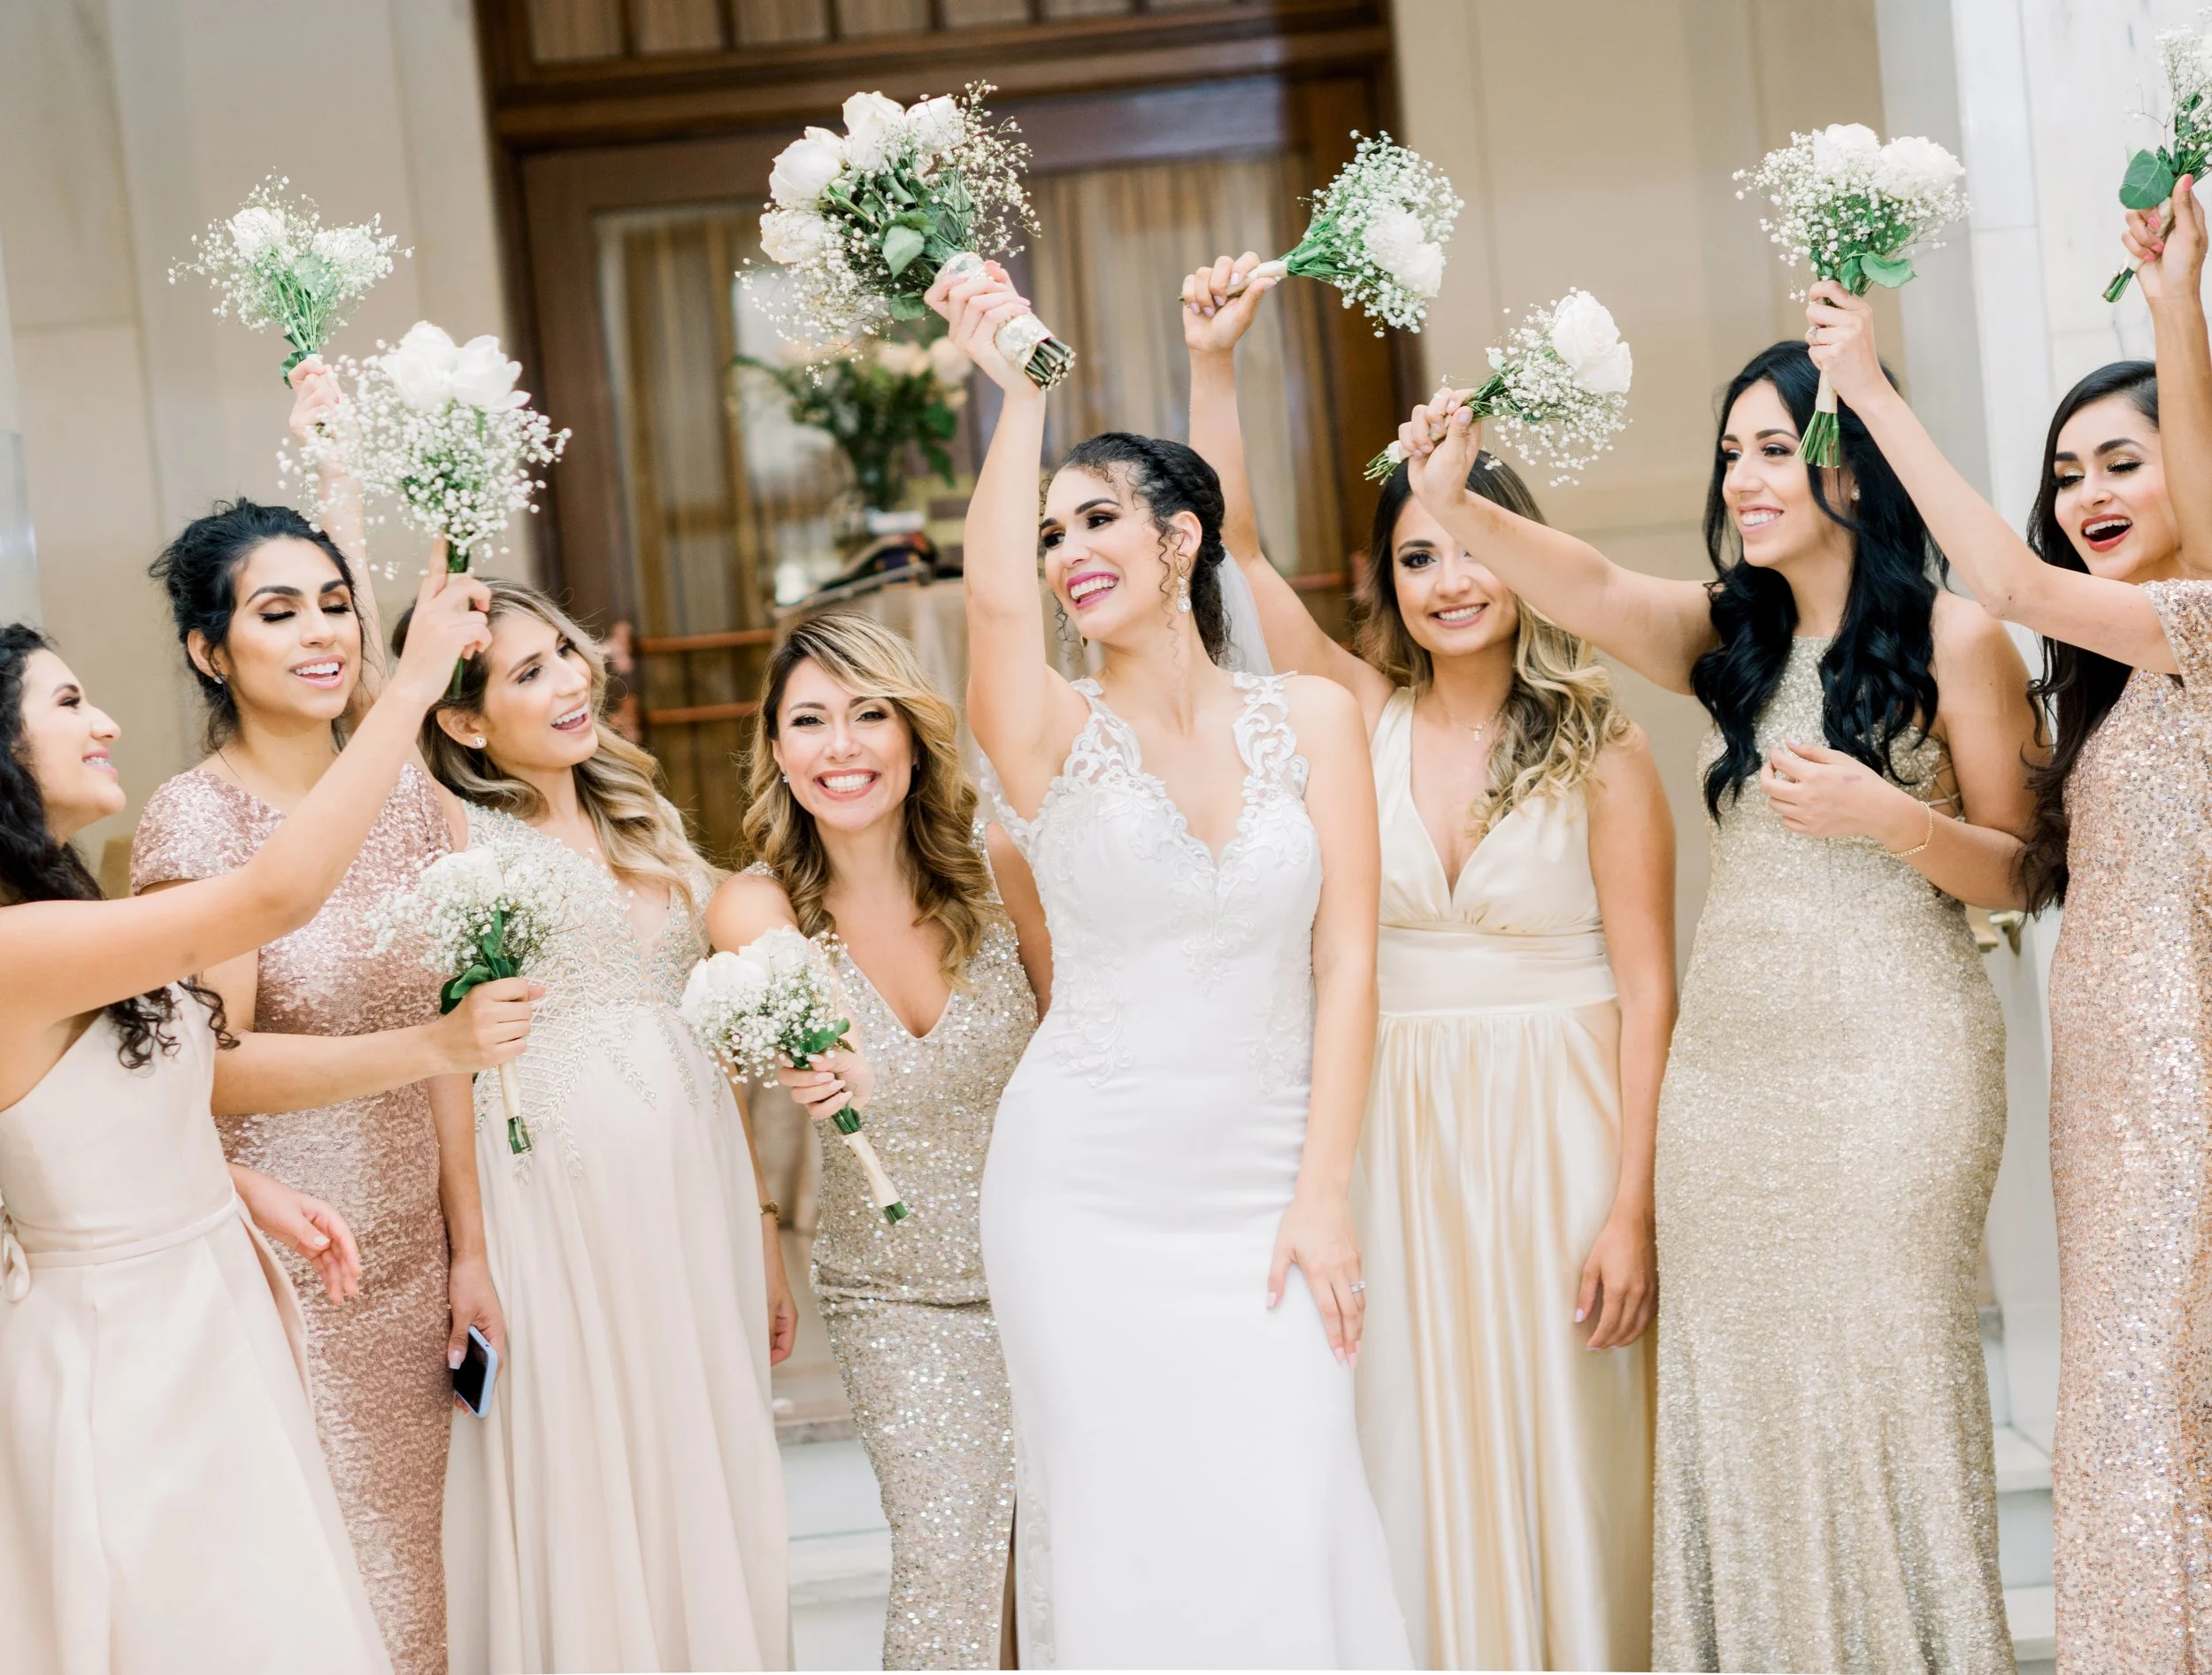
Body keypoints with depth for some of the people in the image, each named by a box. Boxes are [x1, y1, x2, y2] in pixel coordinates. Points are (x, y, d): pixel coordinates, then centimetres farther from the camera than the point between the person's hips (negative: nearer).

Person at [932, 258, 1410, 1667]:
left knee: (1288, 1531, -5)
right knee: (1119, 1535, 2)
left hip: (1269, 1190, 1)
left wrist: (1323, 1195, -5)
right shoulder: (1055, 735, -1)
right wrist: (1022, 393, -27)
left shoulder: (1312, 718, 3)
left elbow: (1346, 965, 0)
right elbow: (996, 596, -24)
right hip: (1086, 1194, 0)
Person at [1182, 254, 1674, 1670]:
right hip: (1397, 1123, 3)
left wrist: (1631, 1205, -11)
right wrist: (1216, 364, -8)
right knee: (1425, 1458, 8)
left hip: (1559, 1126, -3)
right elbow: (1235, 551, 0)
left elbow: (1648, 985, -6)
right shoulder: (1365, 715, 4)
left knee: (1563, 1454, 4)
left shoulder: (1596, 742, -5)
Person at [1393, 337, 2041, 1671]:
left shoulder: (1955, 640, -3)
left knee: (1882, 1366, -1)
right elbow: (1586, 585, -10)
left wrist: (1889, 816, -17)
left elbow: (2013, 873, 0)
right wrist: (1452, 503, -27)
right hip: (1726, 1057, 5)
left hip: (1890, 1052, -5)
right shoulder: (1730, 635, 9)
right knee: (1733, 1376, 9)